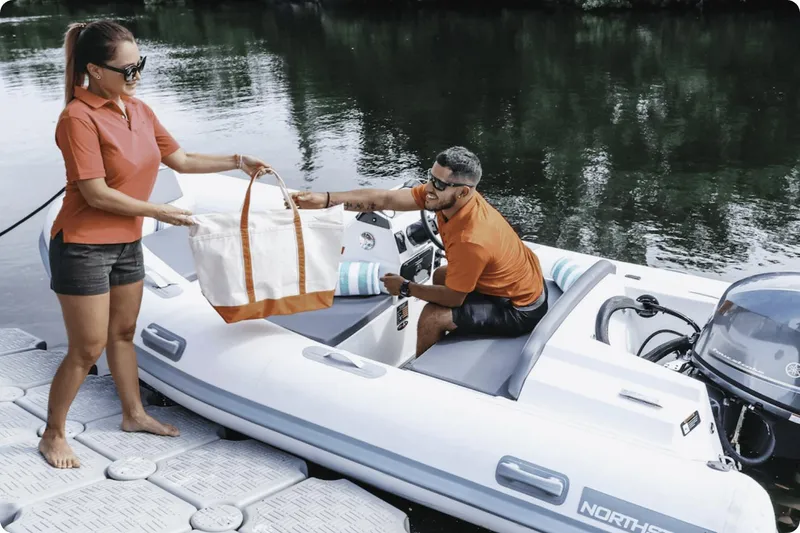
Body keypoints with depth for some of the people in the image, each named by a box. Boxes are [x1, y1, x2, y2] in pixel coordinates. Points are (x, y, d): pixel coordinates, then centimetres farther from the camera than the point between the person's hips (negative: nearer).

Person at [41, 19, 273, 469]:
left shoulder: (139, 110, 3)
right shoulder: (79, 118, -20)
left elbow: (180, 159, 11)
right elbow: (96, 194, -22)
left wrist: (237, 161, 3)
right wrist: (158, 211, -14)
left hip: (127, 244, 7)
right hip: (83, 247, -7)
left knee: (123, 332, 20)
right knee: (88, 349, 1)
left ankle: (134, 414, 35)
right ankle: (53, 435, 20)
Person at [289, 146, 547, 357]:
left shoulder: (472, 240, -36)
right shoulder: (444, 194, -15)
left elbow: (452, 298, -23)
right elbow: (385, 199, -16)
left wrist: (405, 288, -9)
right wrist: (326, 199, -22)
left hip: (520, 309, -9)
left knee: (432, 317, -16)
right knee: (441, 275, 23)